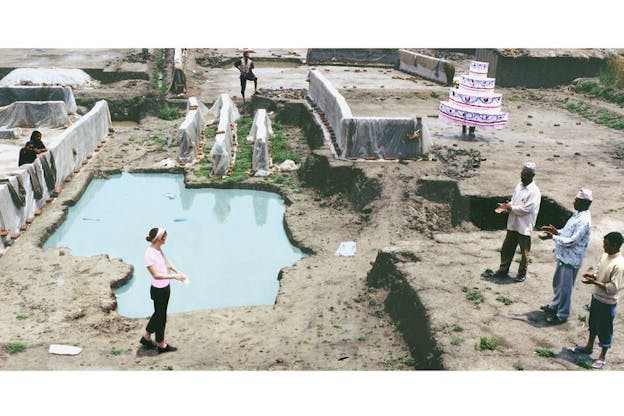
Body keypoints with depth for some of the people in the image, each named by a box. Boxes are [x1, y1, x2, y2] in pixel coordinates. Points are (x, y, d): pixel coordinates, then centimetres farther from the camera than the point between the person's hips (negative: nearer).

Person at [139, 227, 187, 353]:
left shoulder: (158, 249, 0)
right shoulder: (149, 254, -26)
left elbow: (167, 262, 11)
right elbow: (156, 275, -27)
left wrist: (178, 272, -2)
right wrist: (174, 276, -28)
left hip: (165, 288, 9)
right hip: (158, 290, -9)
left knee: (159, 314, 23)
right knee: (161, 316, 9)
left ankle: (146, 338, 41)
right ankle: (161, 345, 27)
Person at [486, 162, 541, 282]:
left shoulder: (534, 192, -17)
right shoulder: (519, 186, 7)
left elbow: (526, 209, -21)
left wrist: (510, 208, -16)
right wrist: (505, 207, -4)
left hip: (525, 227, -7)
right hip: (513, 225, 7)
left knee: (524, 252, 8)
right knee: (506, 249, 16)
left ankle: (522, 274, 24)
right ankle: (503, 270, 31)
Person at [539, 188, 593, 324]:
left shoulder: (584, 221, -26)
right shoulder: (578, 214, 6)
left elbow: (571, 241, -26)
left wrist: (553, 237, -23)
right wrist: (556, 231, 4)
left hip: (570, 260, -10)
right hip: (563, 256, 10)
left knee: (565, 287, 5)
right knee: (557, 283, 24)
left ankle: (562, 315, 20)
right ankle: (555, 306, 43)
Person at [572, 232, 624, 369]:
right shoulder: (605, 256, -2)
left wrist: (594, 282, -25)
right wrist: (592, 275, -6)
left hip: (607, 303, -8)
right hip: (596, 296, 8)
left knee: (604, 329, 9)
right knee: (593, 323, 25)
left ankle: (602, 357, 26)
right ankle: (589, 347, 45)